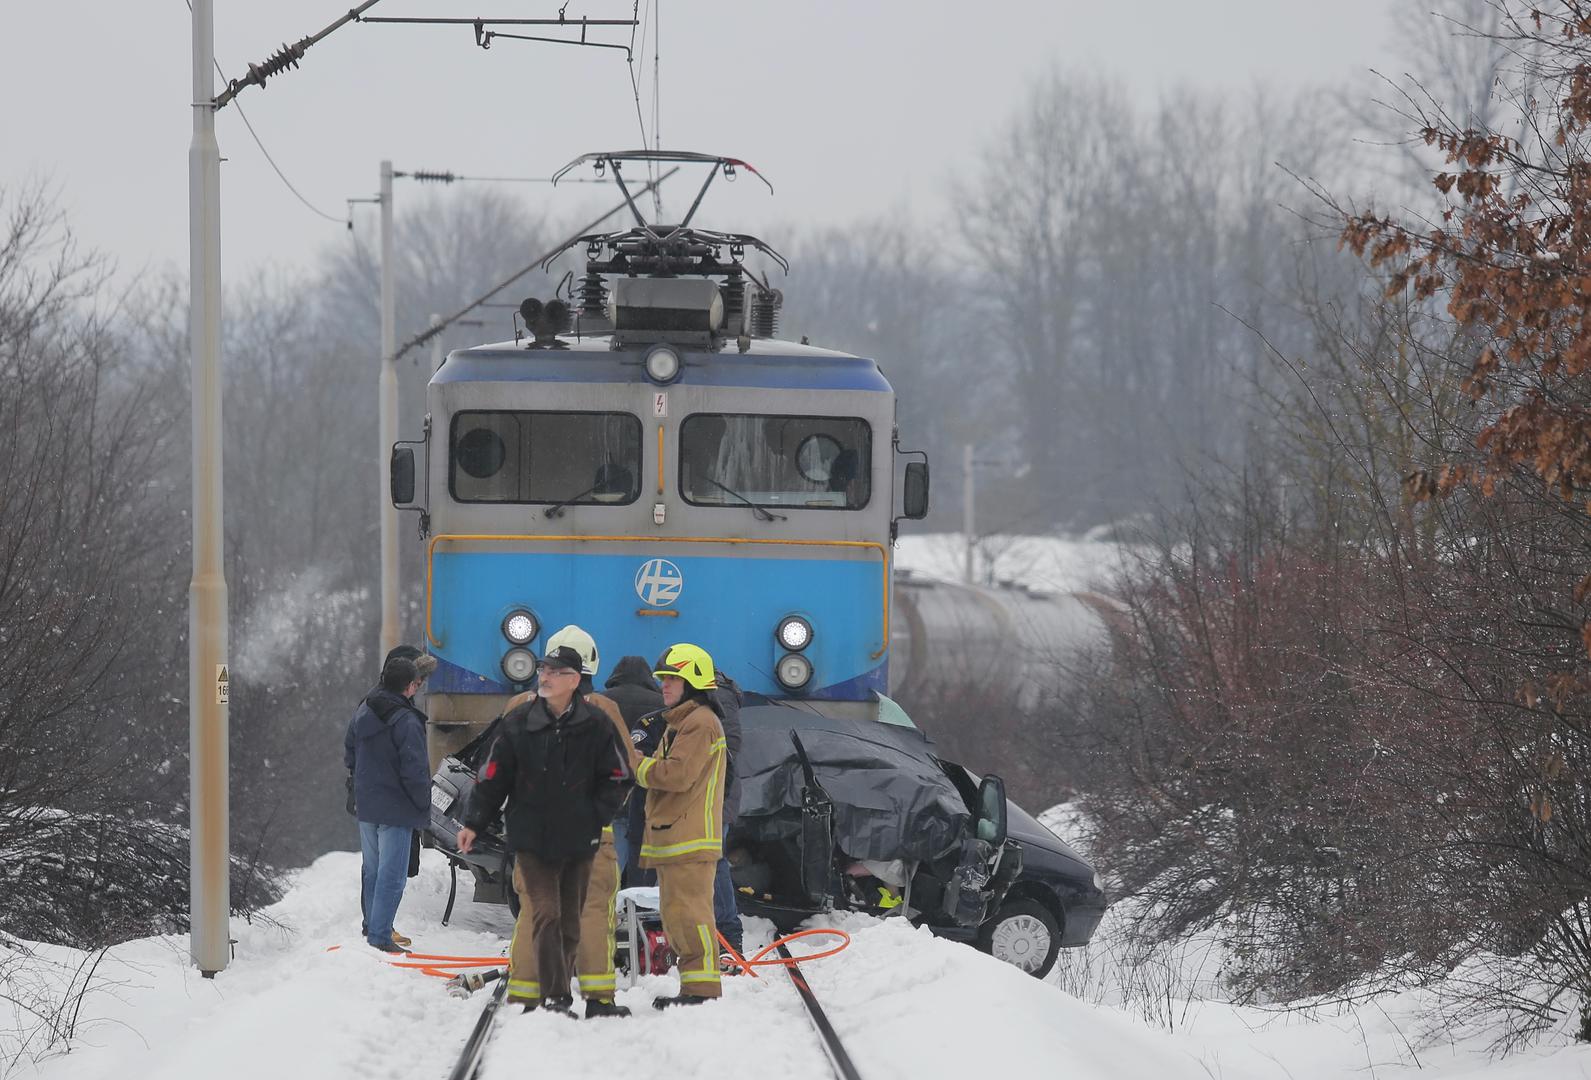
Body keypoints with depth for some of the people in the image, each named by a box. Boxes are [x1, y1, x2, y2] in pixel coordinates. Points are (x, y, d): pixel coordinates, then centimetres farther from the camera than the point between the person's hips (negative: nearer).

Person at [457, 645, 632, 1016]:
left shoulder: (595, 725, -1)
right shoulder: (518, 722, -1)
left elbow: (618, 778, 7)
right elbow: (493, 777, 5)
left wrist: (594, 816, -3)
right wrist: (473, 823, 3)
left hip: (578, 842, 2)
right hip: (532, 839, -2)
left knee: (569, 922, 7)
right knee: (545, 915, -14)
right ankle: (556, 997, -16)